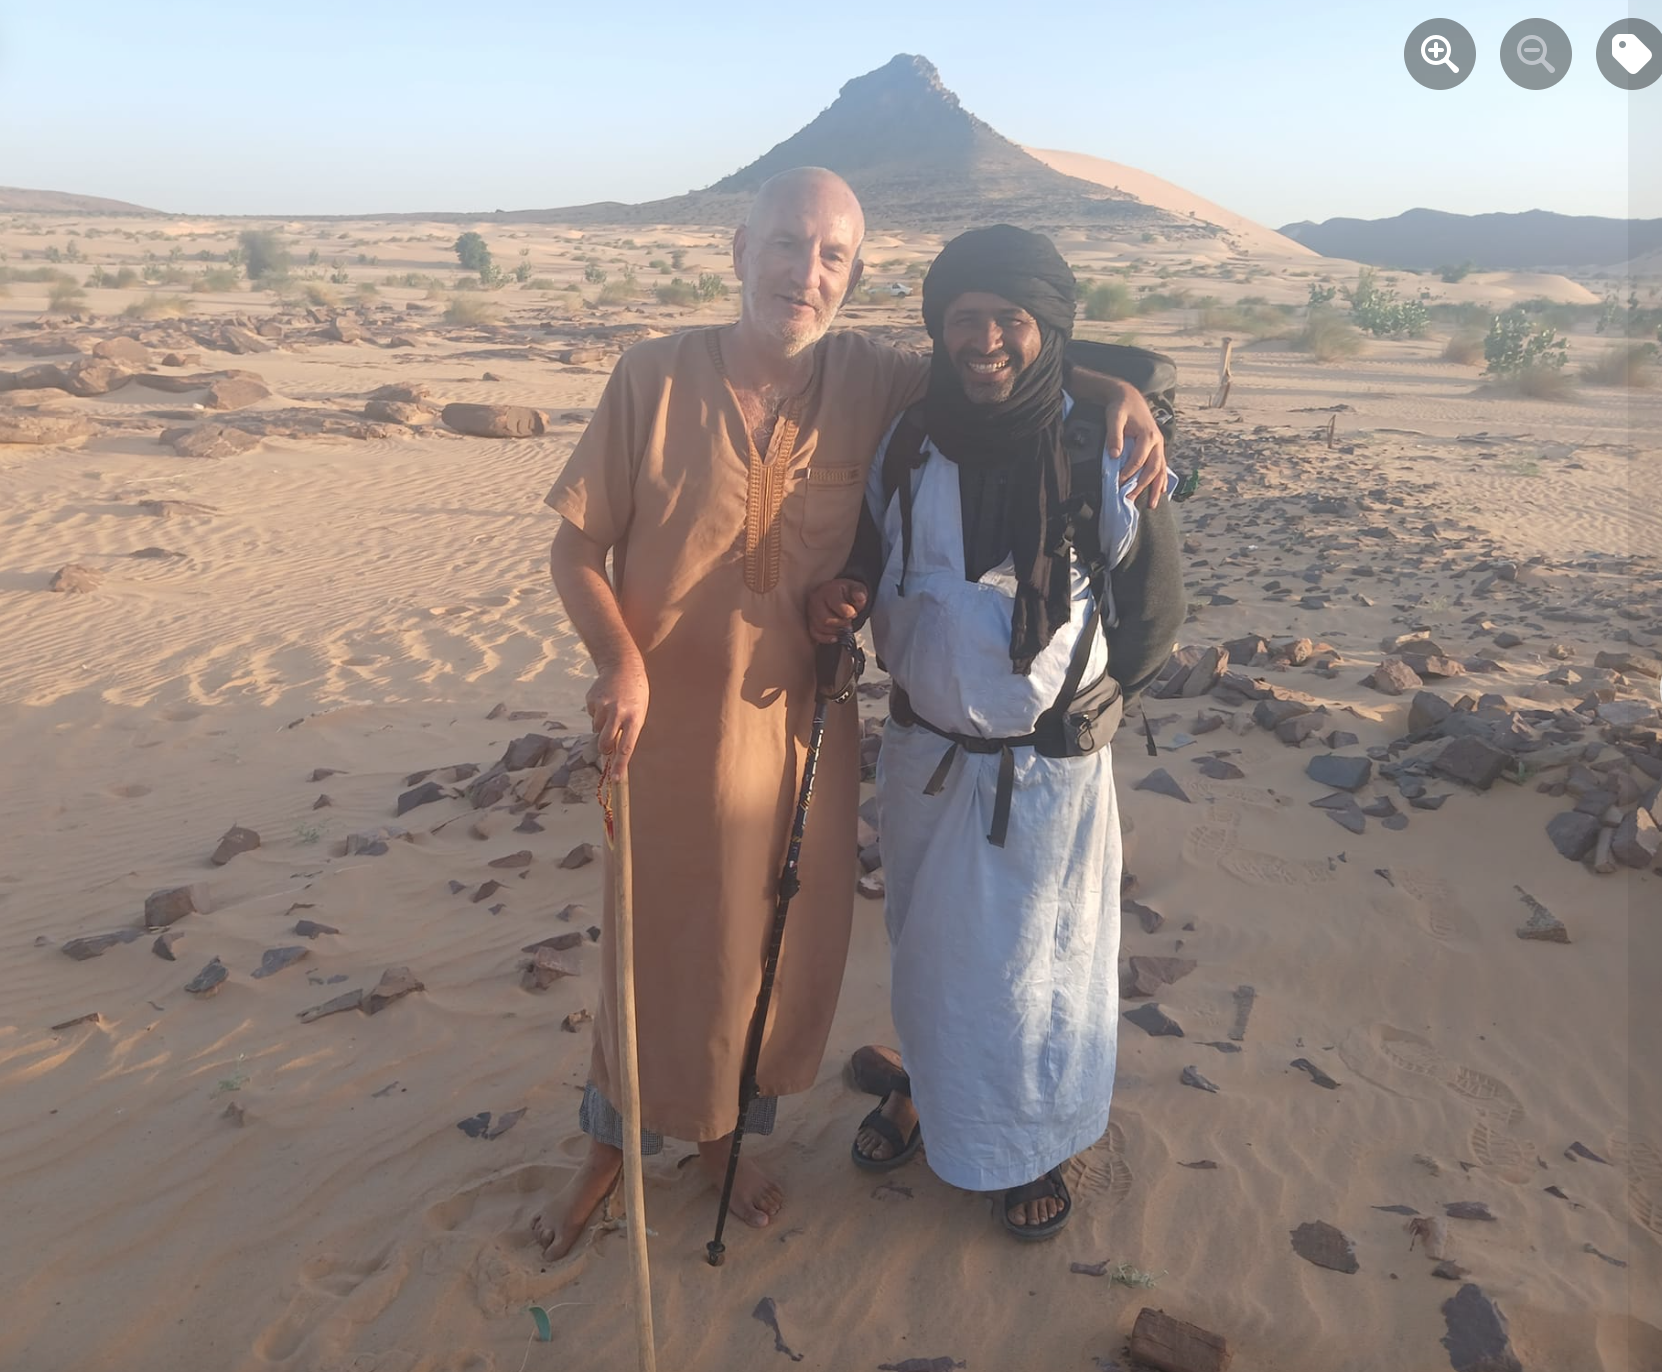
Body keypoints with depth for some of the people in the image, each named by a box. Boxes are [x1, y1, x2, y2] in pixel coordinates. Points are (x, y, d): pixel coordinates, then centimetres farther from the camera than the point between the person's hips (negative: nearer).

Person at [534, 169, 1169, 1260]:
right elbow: (577, 546, -7)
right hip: (670, 721, -3)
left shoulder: (875, 383, -5)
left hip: (805, 721, 3)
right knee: (656, 950, 13)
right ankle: (611, 1148, 41)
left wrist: (1116, 391, -10)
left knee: (780, 948, 17)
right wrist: (621, 661, -23)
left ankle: (725, 1131, 45)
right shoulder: (658, 376, -12)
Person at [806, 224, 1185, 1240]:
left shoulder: (1101, 451, -15)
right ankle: (923, 1086, 50)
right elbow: (874, 555, 11)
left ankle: (1040, 1143, 39)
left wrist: (1086, 709, -6)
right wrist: (843, 598, -11)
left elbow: (1154, 608, -6)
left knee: (1036, 959, 12)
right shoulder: (908, 441, -4)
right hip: (923, 751, 4)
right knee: (926, 943, 22)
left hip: (1047, 767, -3)